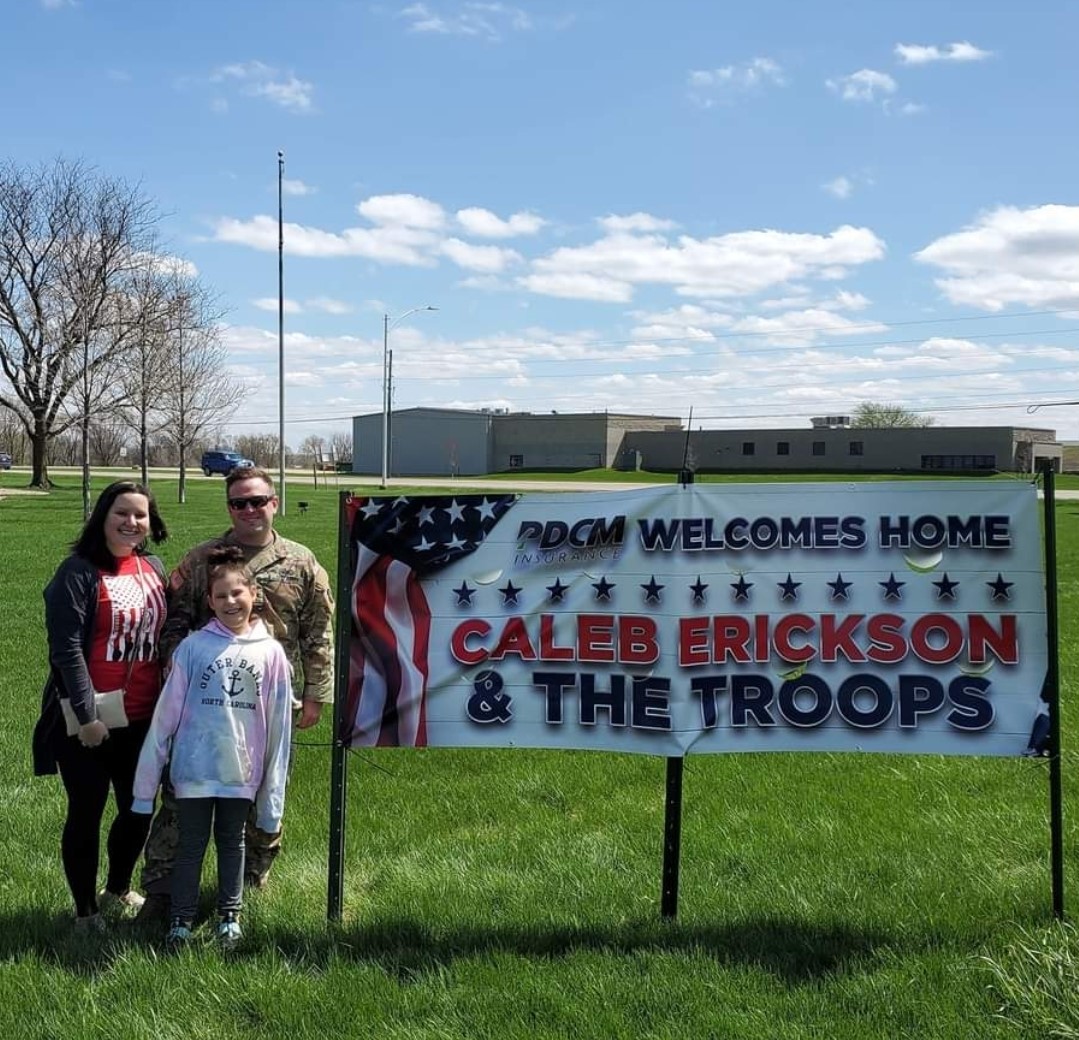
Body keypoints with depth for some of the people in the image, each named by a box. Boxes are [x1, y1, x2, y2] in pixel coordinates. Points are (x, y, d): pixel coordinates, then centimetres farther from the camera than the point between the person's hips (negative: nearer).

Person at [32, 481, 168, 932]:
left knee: (139, 808, 15)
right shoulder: (79, 572, -11)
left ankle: (118, 892, 36)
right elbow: (66, 648, -15)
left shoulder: (153, 568, 7)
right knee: (86, 811, 6)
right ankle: (86, 911, 21)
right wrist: (86, 715, -19)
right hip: (90, 719, -6)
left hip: (143, 717, 6)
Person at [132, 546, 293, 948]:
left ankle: (230, 915, 29)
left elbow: (278, 722, 0)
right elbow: (166, 712, -3)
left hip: (242, 771, 1)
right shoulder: (193, 647, -5)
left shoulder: (270, 652, -3)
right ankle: (181, 920, 21)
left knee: (231, 842, 16)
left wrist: (273, 787, 1)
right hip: (194, 768, -1)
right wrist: (148, 775, -3)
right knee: (191, 845, 9)